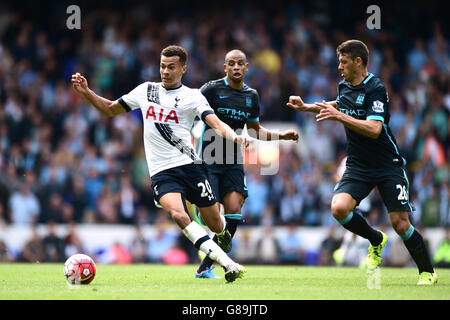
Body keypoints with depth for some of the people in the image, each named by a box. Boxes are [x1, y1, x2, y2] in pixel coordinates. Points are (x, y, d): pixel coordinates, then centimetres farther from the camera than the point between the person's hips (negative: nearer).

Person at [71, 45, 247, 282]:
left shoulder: (192, 96, 3)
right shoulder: (145, 90, 13)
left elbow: (216, 124, -10)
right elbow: (111, 109, 24)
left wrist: (233, 136, -31)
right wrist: (86, 92, 11)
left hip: (190, 166, -1)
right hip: (161, 172, 1)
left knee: (215, 224, 4)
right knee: (178, 214, -28)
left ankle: (223, 235, 46)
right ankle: (228, 264, -29)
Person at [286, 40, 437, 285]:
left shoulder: (375, 89, -16)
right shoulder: (344, 86, 7)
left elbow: (374, 129, -28)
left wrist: (339, 116, -32)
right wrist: (307, 107, 27)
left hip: (388, 165, -6)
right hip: (357, 167, 6)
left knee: (400, 224, -10)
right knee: (339, 209, -19)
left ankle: (427, 273, 12)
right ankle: (376, 241, 9)